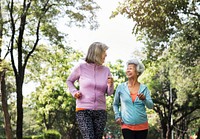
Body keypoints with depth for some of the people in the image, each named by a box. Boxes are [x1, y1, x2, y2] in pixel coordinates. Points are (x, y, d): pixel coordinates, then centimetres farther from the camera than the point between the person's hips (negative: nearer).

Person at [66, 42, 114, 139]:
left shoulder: (106, 70, 8)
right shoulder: (81, 67, -1)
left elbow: (109, 93, 11)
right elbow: (69, 81, 15)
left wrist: (110, 84, -10)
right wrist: (74, 92, -2)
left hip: (100, 112, 4)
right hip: (83, 110, -4)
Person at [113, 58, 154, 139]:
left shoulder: (144, 88, 2)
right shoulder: (121, 87, 1)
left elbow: (151, 106, -5)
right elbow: (115, 104, 13)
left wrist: (144, 99, -23)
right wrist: (117, 116, 2)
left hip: (142, 126, 1)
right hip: (127, 126, -1)